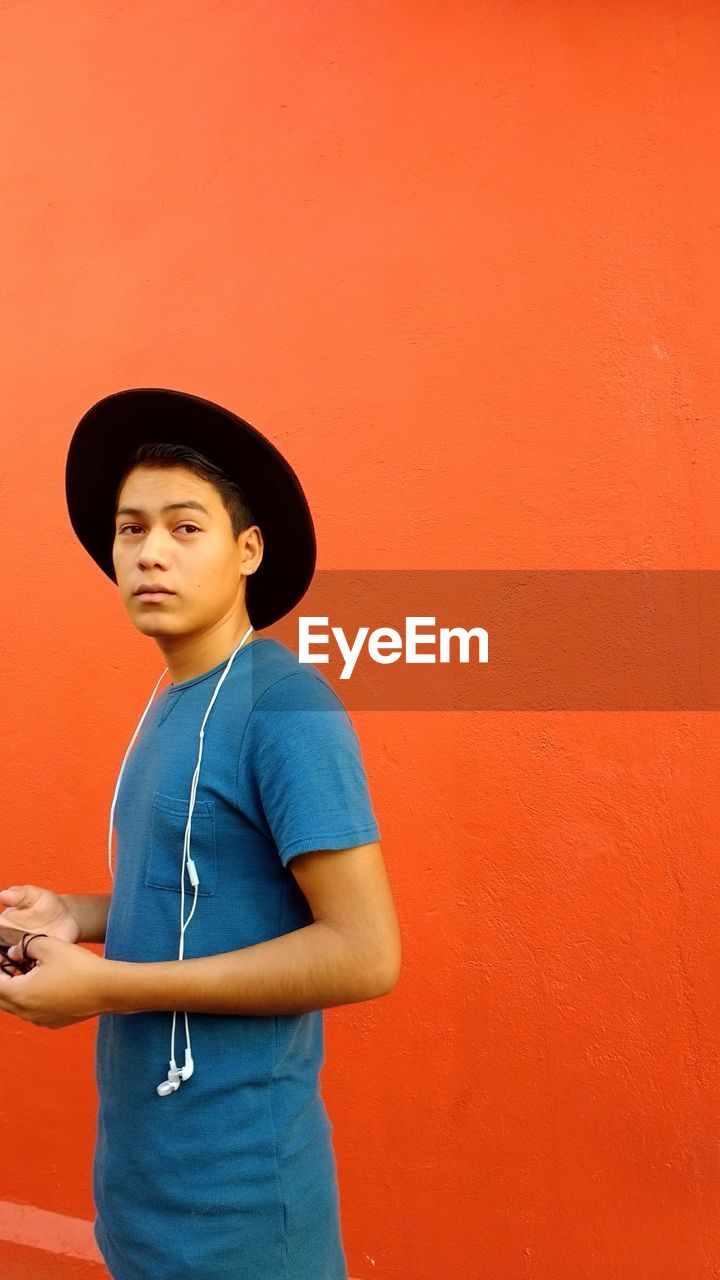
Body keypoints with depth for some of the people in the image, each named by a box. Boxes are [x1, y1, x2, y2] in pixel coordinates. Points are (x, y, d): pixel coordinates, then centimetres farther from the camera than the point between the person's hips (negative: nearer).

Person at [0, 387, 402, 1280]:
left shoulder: (285, 705, -21)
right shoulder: (169, 706, 5)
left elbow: (364, 953, -24)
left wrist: (107, 987, -21)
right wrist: (81, 918, -1)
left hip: (231, 1177, -8)